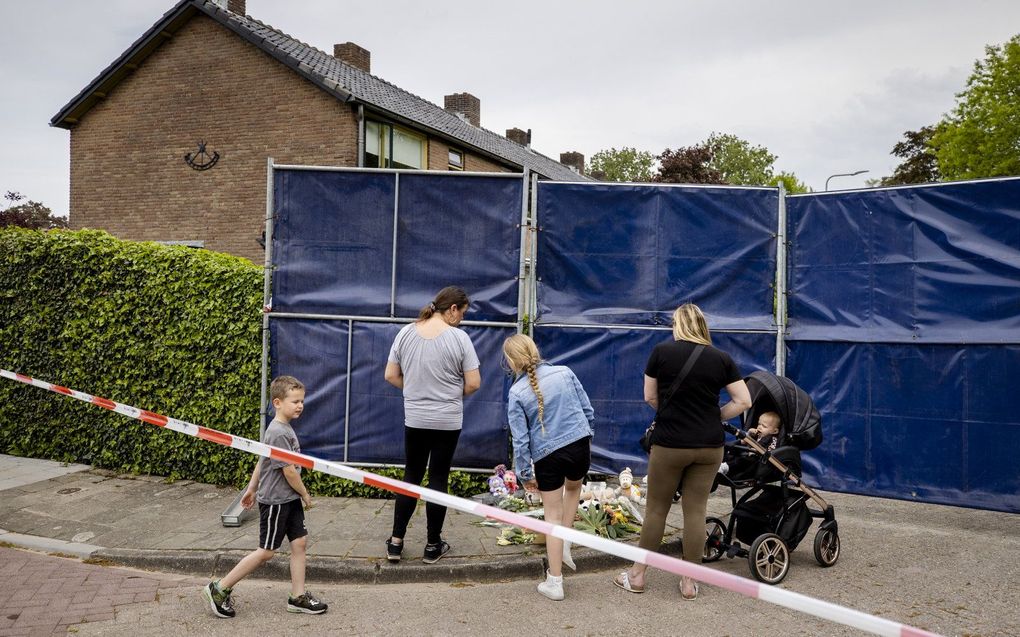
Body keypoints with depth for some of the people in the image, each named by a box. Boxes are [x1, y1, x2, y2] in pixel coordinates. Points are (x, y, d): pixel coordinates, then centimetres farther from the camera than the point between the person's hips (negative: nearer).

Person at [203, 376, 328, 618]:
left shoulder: (284, 428, 8)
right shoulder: (278, 433, -22)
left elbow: (262, 461, 18)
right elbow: (289, 471, -21)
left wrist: (252, 487, 25)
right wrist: (305, 495, -8)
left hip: (289, 499, 9)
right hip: (275, 501, -9)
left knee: (299, 542, 7)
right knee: (266, 551, 0)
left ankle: (298, 597, 14)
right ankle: (220, 589, 12)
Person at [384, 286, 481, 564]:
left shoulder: (406, 333, -2)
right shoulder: (459, 337, -13)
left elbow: (391, 376, 2)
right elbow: (473, 383, -11)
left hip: (414, 419, 3)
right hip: (448, 421, -3)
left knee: (411, 476, 14)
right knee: (438, 479, 7)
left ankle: (396, 542, 16)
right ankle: (433, 546, 16)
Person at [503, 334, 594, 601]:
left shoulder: (517, 393, -10)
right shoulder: (564, 372, -3)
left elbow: (520, 439, -8)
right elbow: (588, 410, 4)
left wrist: (525, 474, 2)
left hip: (547, 455, -3)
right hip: (579, 445, 3)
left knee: (553, 516, 10)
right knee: (573, 487, 35)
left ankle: (555, 582, 14)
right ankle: (565, 544, 29)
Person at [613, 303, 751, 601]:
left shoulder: (662, 352, -6)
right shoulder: (721, 358, 0)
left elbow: (650, 397, 3)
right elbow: (744, 401, 0)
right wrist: (714, 416, 9)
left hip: (669, 444, -2)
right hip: (709, 446, 2)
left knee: (656, 509, 9)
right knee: (696, 510, 9)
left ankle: (637, 575, 21)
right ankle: (689, 581, 16)